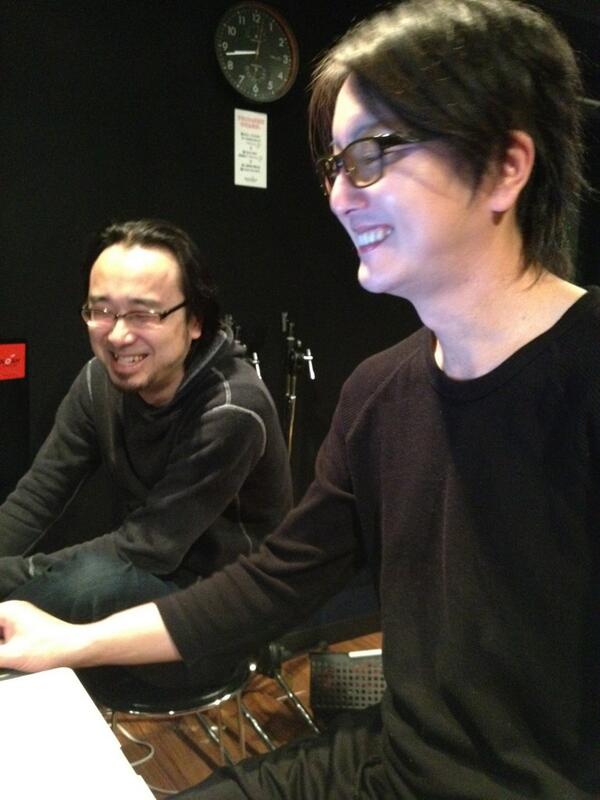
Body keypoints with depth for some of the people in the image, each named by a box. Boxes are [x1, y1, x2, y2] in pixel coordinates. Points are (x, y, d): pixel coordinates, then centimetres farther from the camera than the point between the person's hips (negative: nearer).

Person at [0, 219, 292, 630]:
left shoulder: (232, 411, -27)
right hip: (142, 573, 6)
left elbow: (148, 546, -26)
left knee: (93, 581, -31)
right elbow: (36, 496, -5)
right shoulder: (101, 379, -6)